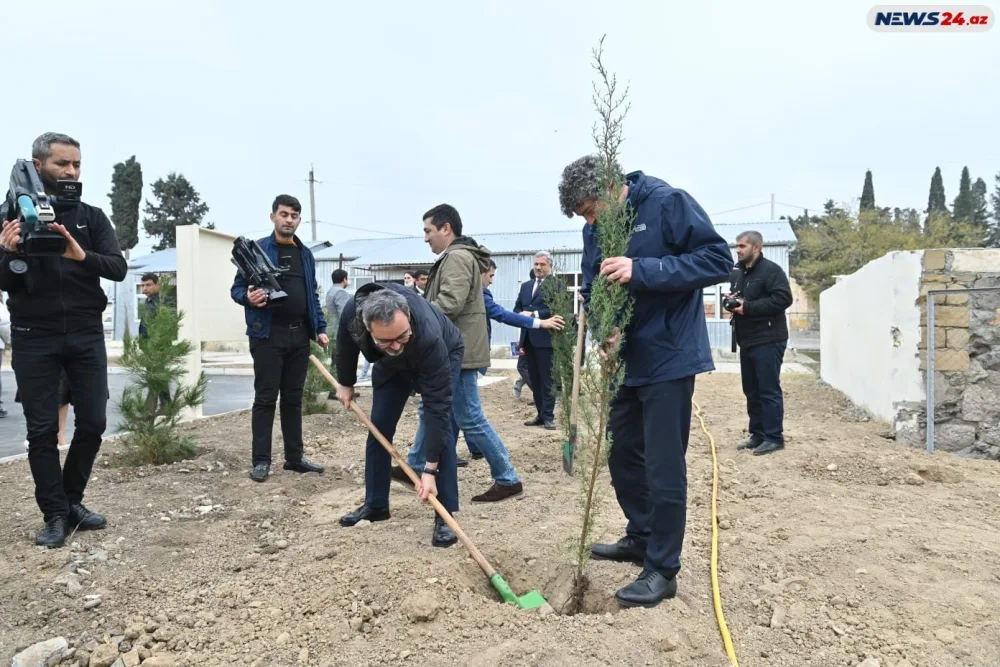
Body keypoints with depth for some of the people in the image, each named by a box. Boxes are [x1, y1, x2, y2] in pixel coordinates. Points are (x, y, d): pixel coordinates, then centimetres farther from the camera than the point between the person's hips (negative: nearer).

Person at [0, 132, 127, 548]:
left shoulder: (91, 216, 6)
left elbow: (118, 269, -6)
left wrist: (83, 256, -26)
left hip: (86, 334, 2)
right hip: (34, 338, -1)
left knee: (93, 422, 3)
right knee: (42, 429, 2)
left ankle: (72, 501, 22)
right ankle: (55, 515, 12)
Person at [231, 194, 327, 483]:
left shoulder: (306, 254, 15)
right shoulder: (257, 249, -1)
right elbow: (237, 288, -1)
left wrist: (320, 327, 10)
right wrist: (248, 297, -23)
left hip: (300, 335, 5)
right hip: (268, 335, -5)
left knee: (293, 398, 10)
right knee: (265, 398, 0)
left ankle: (294, 457, 18)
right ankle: (260, 460, 8)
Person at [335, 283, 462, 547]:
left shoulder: (429, 337, -47)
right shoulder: (353, 313, -37)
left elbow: (437, 407, -41)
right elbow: (347, 344, -9)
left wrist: (430, 469, -38)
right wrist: (345, 383, 6)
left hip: (444, 355, -4)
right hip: (390, 364, 4)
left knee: (441, 426, -17)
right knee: (378, 429, 3)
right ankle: (375, 505, 19)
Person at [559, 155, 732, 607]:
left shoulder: (668, 203, -14)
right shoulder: (598, 230, 6)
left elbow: (718, 260, -18)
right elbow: (593, 290, 8)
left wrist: (641, 270, -29)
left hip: (668, 359, -8)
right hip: (625, 359, 8)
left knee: (664, 466, -2)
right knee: (622, 452, 17)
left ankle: (663, 569, 12)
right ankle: (640, 537, 36)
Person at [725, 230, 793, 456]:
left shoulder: (771, 270, -9)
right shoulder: (738, 272, 17)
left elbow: (783, 298, -21)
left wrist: (748, 307, -20)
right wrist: (732, 300, 5)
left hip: (768, 341, -9)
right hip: (747, 341, 9)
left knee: (769, 390, -6)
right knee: (752, 391, 12)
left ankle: (774, 437, 0)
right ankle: (758, 435, 20)